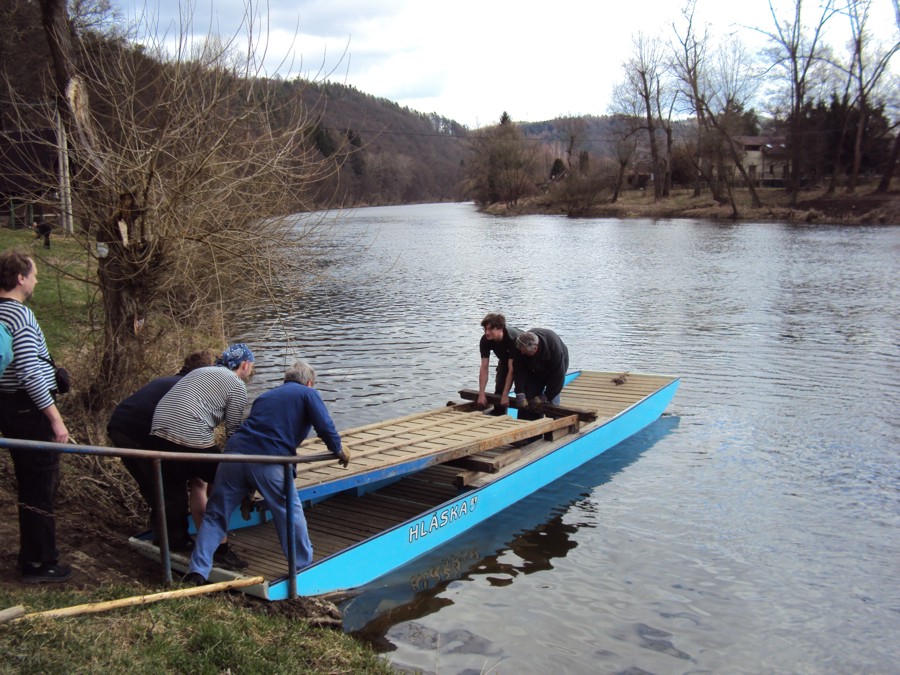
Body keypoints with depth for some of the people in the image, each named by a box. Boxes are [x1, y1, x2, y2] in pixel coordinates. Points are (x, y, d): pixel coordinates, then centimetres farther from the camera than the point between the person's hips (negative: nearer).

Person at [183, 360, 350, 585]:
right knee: (290, 514, 11)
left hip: (234, 454, 5)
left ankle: (197, 572, 10)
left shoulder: (265, 395, 30)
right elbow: (325, 427, 0)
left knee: (215, 515, 14)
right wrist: (339, 451, 17)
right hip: (269, 462, -5)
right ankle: (304, 565, 20)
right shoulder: (308, 394, 13)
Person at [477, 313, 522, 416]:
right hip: (504, 359, 5)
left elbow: (511, 369, -40)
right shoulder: (484, 341, -28)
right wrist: (481, 394, -33)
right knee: (499, 389, -2)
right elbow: (484, 367, -27)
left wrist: (505, 395, -40)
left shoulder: (513, 338, -43)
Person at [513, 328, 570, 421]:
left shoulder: (554, 346, -42)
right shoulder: (521, 346, -32)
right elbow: (520, 371, -24)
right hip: (536, 371, 3)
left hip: (556, 366, -3)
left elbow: (558, 375, -34)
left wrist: (545, 397, -29)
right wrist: (520, 394, -31)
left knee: (552, 399, -16)